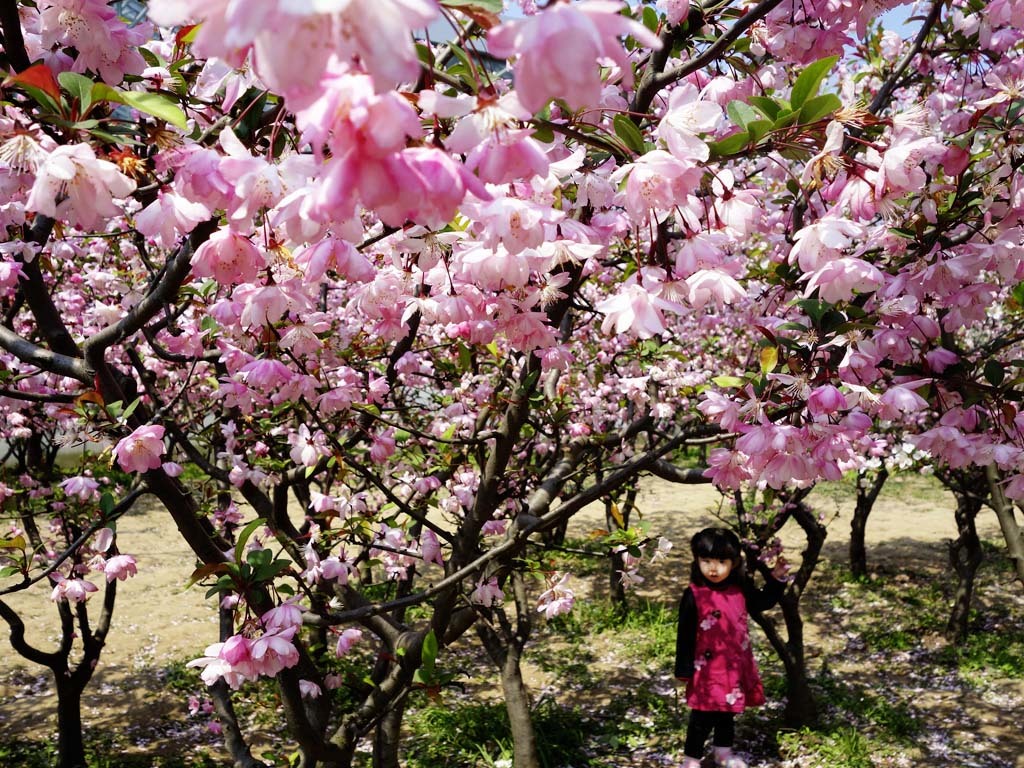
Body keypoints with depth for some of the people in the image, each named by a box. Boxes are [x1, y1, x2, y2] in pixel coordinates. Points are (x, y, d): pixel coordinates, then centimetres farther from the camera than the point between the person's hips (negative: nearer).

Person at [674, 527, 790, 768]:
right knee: (703, 717, 4)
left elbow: (762, 602, 17)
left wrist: (777, 579, 3)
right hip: (708, 670, -6)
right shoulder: (693, 596, -19)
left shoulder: (740, 590, -2)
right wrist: (684, 670, -13)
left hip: (736, 667, 6)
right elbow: (685, 636, -15)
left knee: (727, 713, 23)